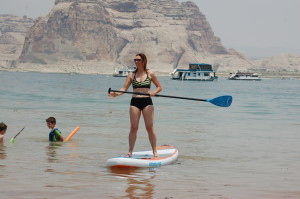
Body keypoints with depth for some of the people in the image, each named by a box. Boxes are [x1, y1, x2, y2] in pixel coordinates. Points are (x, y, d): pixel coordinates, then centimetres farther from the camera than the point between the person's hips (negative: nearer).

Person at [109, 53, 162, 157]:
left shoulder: (150, 74, 4)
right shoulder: (132, 74, 8)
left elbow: (159, 87, 8)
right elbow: (124, 88, 2)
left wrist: (153, 92, -13)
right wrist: (116, 93, -17)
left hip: (147, 102, -2)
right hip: (135, 102, 2)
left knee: (150, 127, -1)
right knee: (133, 128, 0)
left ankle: (155, 151, 7)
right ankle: (130, 152, 6)